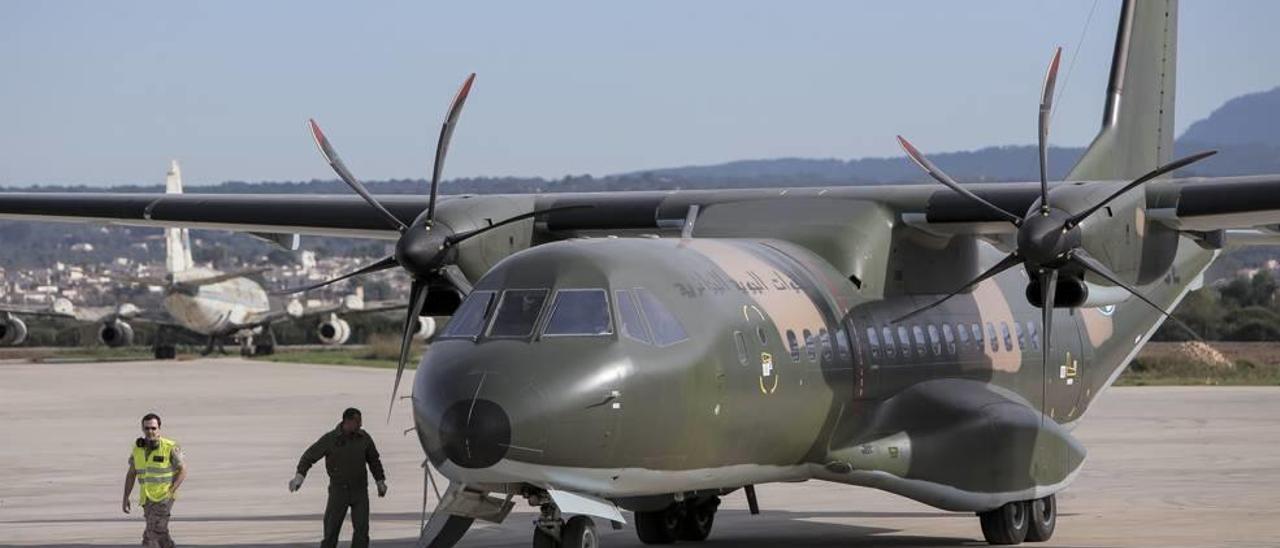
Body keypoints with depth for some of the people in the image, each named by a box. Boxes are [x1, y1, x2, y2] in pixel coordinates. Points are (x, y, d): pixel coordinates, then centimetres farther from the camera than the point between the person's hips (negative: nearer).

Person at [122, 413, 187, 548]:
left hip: (163, 498, -6)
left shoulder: (170, 447, -12)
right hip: (147, 499, 6)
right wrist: (125, 498, 4)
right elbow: (131, 474, 10)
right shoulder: (138, 448, 3)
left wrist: (170, 492, -16)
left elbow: (183, 471, -7)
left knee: (151, 537, -15)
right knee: (161, 535, 15)